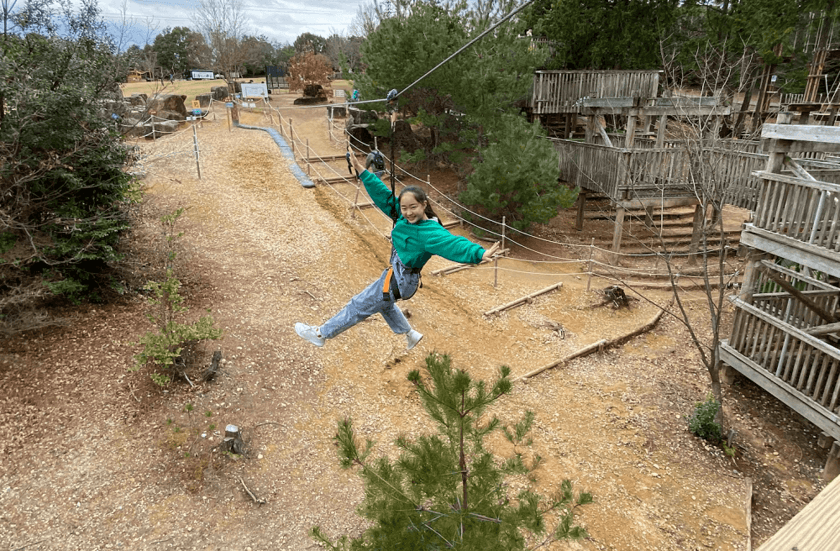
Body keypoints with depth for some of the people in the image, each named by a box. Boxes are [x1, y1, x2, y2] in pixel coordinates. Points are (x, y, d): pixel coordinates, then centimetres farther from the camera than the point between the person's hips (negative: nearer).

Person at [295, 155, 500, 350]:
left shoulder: (430, 232, -28)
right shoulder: (404, 217, -6)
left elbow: (453, 244, -40)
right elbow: (385, 196, -1)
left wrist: (479, 253, -56)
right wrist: (362, 173, -1)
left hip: (399, 280, -9)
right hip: (396, 274, 9)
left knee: (359, 306, 6)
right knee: (383, 303, 36)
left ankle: (321, 334, 25)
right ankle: (410, 335, 50)